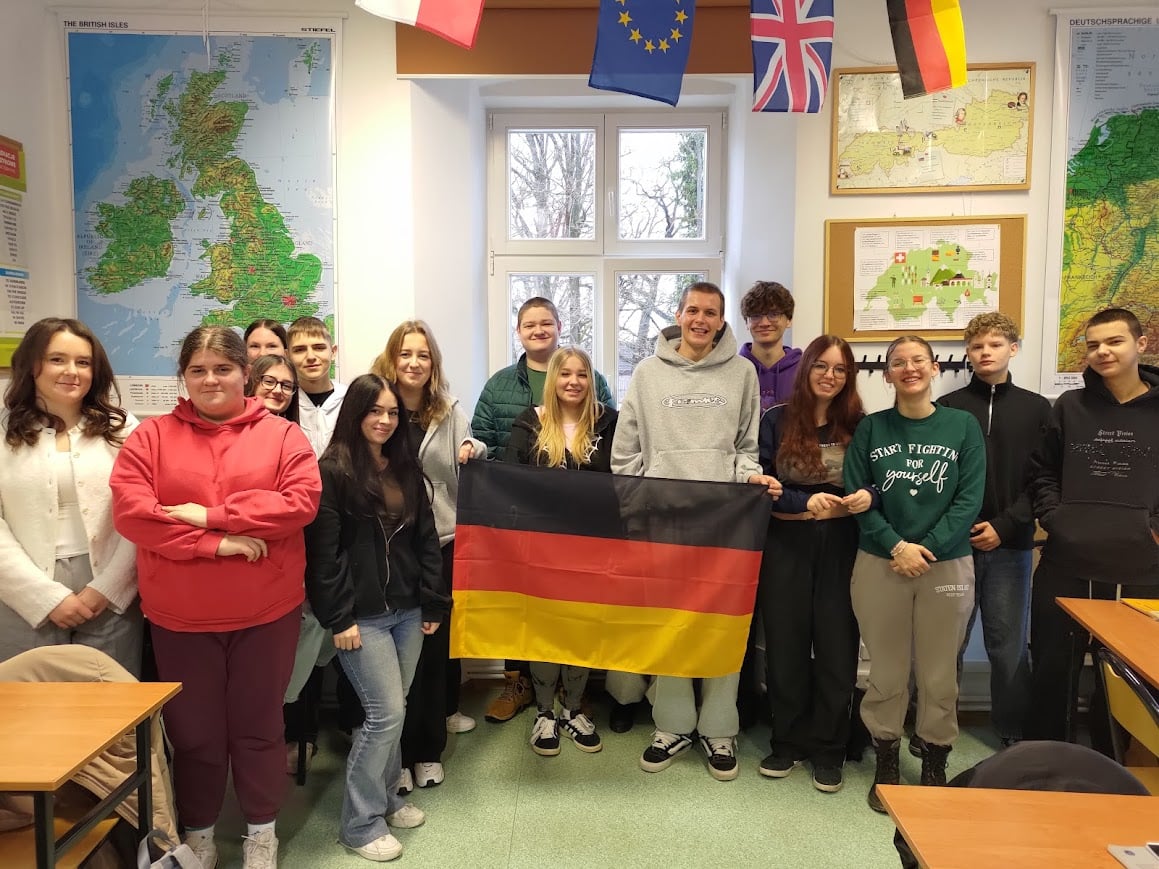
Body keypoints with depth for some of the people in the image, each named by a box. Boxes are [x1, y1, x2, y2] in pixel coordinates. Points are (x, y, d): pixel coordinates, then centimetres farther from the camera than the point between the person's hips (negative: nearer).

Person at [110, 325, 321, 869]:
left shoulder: (282, 435, 0)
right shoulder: (151, 436, 2)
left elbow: (302, 500, -13)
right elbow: (129, 509, -10)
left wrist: (212, 514, -18)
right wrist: (215, 542, -19)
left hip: (266, 612, -1)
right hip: (179, 615, 1)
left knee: (259, 726, 13)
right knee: (192, 729, 14)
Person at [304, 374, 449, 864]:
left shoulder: (407, 470, 11)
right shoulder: (332, 471, -8)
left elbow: (426, 541, 12)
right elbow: (324, 552, -12)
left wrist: (434, 605, 8)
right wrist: (338, 618, -15)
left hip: (407, 611, 6)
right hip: (362, 616, -6)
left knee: (391, 710, 13)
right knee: (387, 712, -6)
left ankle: (385, 797, 32)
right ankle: (360, 824, 10)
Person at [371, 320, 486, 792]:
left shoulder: (450, 409, 6)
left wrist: (474, 452, -13)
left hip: (442, 540, 2)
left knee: (436, 641, 10)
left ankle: (429, 748, 26)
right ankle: (399, 752, 19)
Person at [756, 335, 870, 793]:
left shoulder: (859, 426, 3)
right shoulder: (776, 421, 1)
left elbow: (875, 485, 5)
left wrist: (867, 496, -18)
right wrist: (805, 502, -21)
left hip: (840, 547, 0)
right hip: (786, 545, 0)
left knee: (836, 646, 3)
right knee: (786, 645, 8)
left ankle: (828, 749, 20)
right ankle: (788, 742, 24)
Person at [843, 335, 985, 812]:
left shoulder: (963, 425, 2)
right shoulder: (871, 428, 3)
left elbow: (969, 499, -4)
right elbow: (857, 496, -2)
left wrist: (928, 549, -13)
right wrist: (896, 547, -14)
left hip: (947, 565, 0)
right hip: (879, 564, 0)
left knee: (939, 674, 8)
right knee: (886, 672, 8)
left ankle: (935, 767, 26)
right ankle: (885, 764, 24)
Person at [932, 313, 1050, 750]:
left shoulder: (1037, 409, 7)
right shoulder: (948, 407, 5)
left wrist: (1005, 525, -10)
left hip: (1010, 545, 0)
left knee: (1009, 644, 7)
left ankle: (1014, 729, 23)